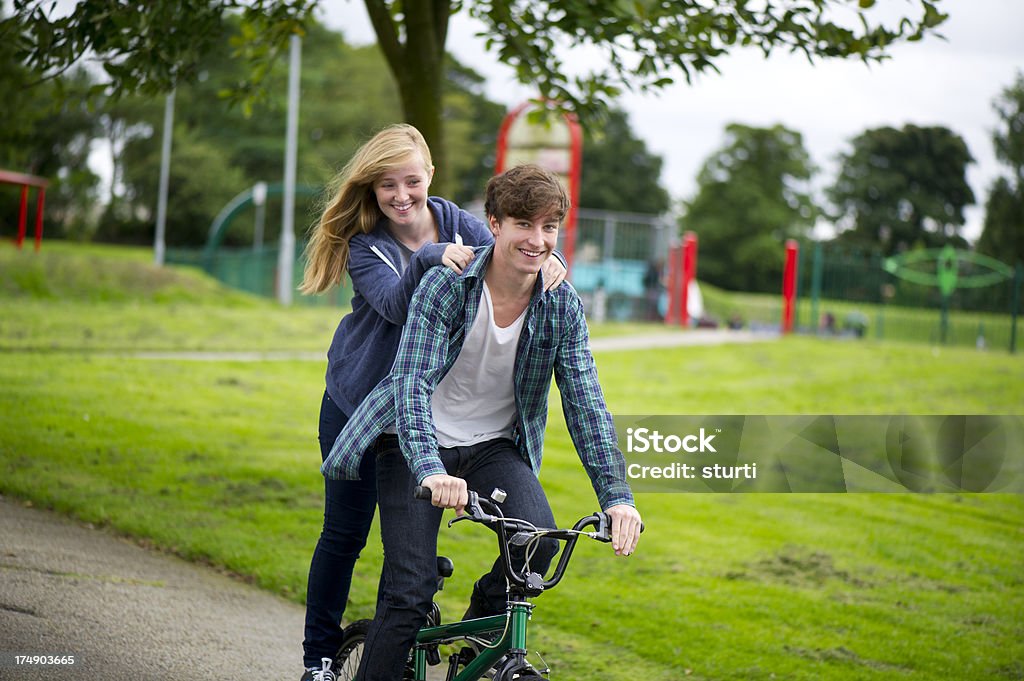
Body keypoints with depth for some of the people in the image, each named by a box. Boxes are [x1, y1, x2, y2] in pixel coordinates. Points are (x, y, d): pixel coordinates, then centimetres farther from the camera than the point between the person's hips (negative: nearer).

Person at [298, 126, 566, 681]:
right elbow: (394, 303, -27)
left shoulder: (461, 227, -5)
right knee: (344, 532, 6)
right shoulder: (363, 242, -10)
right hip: (358, 406, -1)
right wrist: (431, 259, -45)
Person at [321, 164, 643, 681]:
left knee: (539, 540, -25)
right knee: (410, 592, -12)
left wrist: (617, 497, -22)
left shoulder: (562, 307, -8)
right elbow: (412, 383, -26)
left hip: (495, 447, 3)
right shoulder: (445, 284, -18)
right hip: (418, 446, -3)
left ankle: (485, 623, 5)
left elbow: (585, 403, -9)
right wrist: (430, 471, -42)